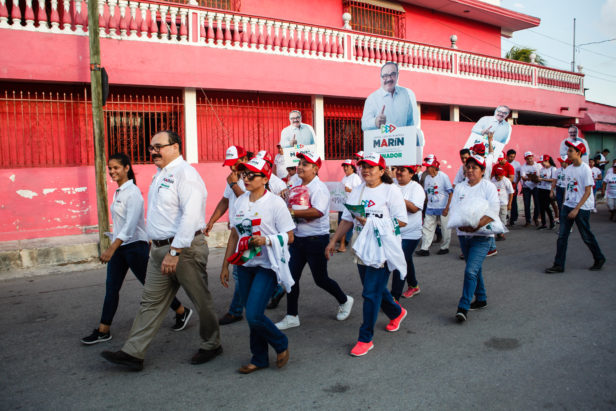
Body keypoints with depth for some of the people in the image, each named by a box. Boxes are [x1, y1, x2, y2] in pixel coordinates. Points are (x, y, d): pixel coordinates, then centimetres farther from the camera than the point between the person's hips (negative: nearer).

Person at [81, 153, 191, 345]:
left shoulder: (133, 192, -16)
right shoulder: (118, 192, 11)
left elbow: (130, 224, -25)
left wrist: (111, 249, -32)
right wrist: (112, 248, 18)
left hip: (134, 246, -8)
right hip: (119, 246, 8)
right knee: (111, 288, 7)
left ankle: (182, 312, 20)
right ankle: (103, 331, 16)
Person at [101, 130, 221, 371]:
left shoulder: (185, 173, -15)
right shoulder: (160, 175, 15)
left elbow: (190, 215, -24)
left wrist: (174, 252, -25)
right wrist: (157, 247, 18)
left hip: (185, 248, -9)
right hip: (159, 249, 9)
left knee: (200, 300, 7)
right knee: (151, 302, 10)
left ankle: (211, 345, 25)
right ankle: (133, 353, 15)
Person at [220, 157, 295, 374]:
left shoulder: (275, 202, -9)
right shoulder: (240, 202, 8)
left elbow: (289, 236, -8)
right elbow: (234, 236, 14)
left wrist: (266, 240, -24)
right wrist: (225, 266, 13)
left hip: (267, 266, -6)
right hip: (245, 265, 6)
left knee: (254, 315, -12)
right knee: (252, 316, 11)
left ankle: (281, 344, 15)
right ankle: (259, 359, 28)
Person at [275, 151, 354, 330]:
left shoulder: (319, 188, -15)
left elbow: (317, 212, -30)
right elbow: (291, 207, 21)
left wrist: (292, 212, -24)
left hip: (316, 239, -7)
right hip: (298, 238, 7)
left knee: (320, 279, 5)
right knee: (292, 276, 4)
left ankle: (344, 301, 32)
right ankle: (292, 317, 16)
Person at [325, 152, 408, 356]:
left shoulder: (391, 190, -7)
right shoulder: (357, 192, 11)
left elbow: (402, 221, -12)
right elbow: (347, 220, 14)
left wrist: (372, 222, -18)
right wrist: (333, 241, 8)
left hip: (383, 250, -6)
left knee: (371, 293, -7)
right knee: (376, 289, 17)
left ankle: (365, 339, 5)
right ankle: (396, 312, 46)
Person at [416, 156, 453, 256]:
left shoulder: (443, 177, -10)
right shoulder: (427, 178, 6)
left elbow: (451, 193, -10)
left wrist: (447, 208, -15)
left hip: (443, 208, -5)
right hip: (430, 208, 5)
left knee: (445, 229, 6)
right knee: (427, 228, 1)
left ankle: (444, 247, 21)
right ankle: (424, 249, 4)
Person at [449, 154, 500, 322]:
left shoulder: (489, 187, -3)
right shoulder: (460, 187, 9)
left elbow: (493, 211, -15)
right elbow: (454, 209, 0)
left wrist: (476, 226, -27)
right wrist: (461, 224, -19)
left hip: (482, 235, -5)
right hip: (463, 235, 5)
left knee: (471, 271, -14)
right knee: (475, 269, 18)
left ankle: (463, 307, -11)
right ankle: (481, 299, 35)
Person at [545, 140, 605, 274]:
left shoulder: (585, 169, -13)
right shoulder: (568, 169, 7)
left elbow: (588, 191, -14)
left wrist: (576, 209, -18)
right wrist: (565, 204, 12)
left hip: (582, 208, -6)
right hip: (567, 206, 6)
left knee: (586, 236, 7)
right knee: (562, 236, 1)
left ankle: (599, 259, 29)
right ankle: (558, 265, 4)